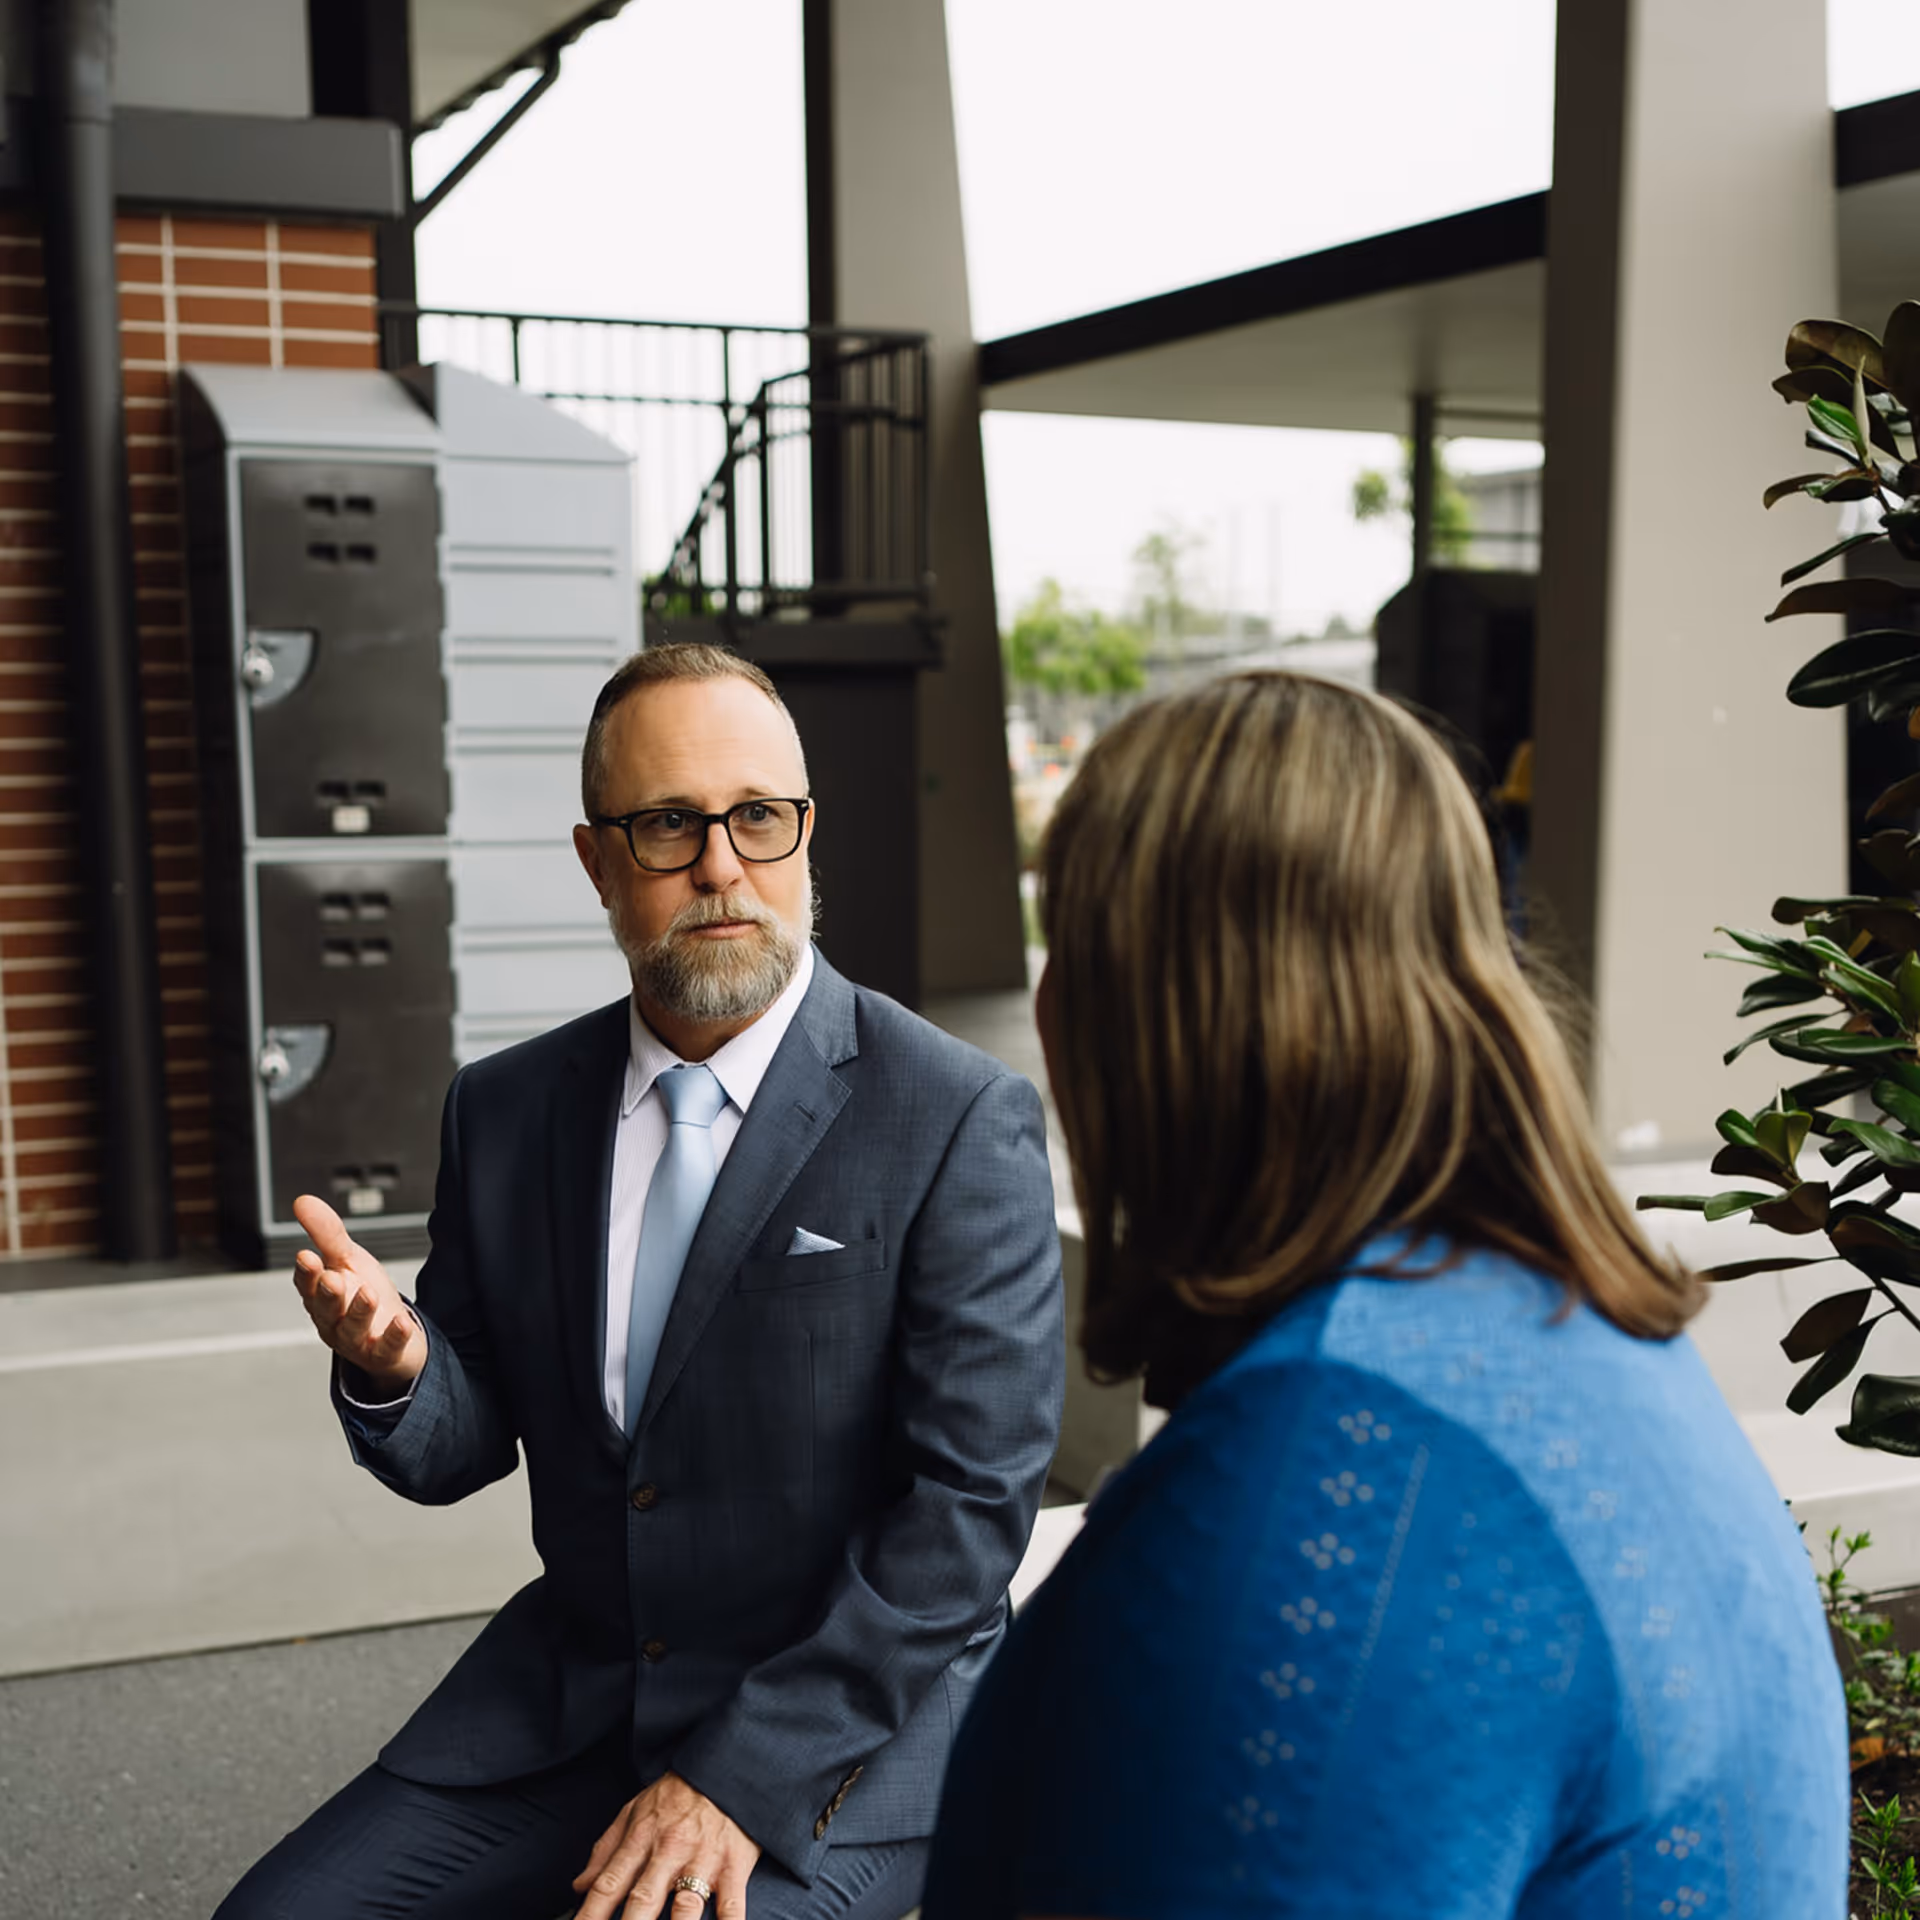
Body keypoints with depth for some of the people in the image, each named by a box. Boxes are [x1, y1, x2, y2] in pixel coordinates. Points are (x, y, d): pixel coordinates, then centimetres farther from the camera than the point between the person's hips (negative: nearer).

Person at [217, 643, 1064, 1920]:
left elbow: (972, 1503, -14)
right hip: (563, 1702, 4)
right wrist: (392, 1368, -16)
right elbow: (460, 1452, 8)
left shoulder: (962, 1122, -12)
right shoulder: (504, 1110, 3)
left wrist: (743, 1777, -18)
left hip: (850, 1717, -4)